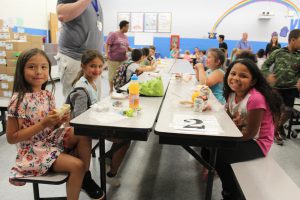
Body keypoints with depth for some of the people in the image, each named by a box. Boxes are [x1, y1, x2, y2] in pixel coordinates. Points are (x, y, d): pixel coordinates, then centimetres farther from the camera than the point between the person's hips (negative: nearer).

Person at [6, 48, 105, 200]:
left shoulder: (48, 95, 1)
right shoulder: (19, 100, -20)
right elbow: (11, 138, -18)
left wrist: (60, 121, -11)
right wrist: (43, 124, -25)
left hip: (51, 139, 7)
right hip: (33, 151, -7)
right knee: (77, 165, -20)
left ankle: (85, 177, 7)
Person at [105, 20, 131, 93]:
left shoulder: (125, 37, 16)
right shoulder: (113, 34, -4)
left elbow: (127, 47, 23)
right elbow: (107, 44, -6)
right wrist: (106, 54, -17)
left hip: (123, 59, 6)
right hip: (113, 59, -6)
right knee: (112, 75, 0)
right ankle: (111, 89, 15)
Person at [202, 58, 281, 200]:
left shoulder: (255, 99, -29)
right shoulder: (232, 93, -6)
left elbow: (250, 133, -24)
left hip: (257, 142, -7)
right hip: (239, 136, 7)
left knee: (219, 154, -21)